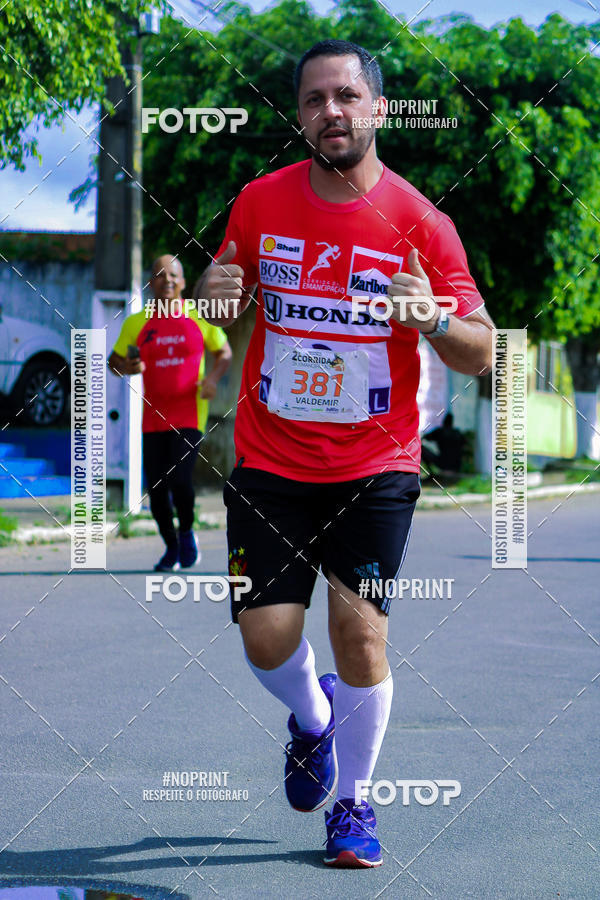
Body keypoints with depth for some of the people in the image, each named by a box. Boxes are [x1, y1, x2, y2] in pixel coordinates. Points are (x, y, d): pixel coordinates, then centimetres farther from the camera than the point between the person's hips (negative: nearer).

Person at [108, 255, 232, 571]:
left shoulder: (200, 318, 3)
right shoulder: (136, 324, 6)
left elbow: (224, 352, 13)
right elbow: (114, 361, 13)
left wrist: (212, 377, -6)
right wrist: (128, 367, -10)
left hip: (189, 417, -2)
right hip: (153, 419, 3)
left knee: (179, 478, -18)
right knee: (156, 488, 2)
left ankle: (187, 533, 9)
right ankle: (171, 547, 23)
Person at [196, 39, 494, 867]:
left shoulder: (419, 222, -8)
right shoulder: (260, 203, 0)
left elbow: (483, 354, -7)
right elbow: (226, 305, 15)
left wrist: (433, 318, -28)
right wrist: (218, 294, -10)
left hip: (375, 465, -2)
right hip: (269, 461, 2)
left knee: (360, 633, -9)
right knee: (266, 637, -2)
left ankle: (353, 804, 13)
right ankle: (313, 717, 34)